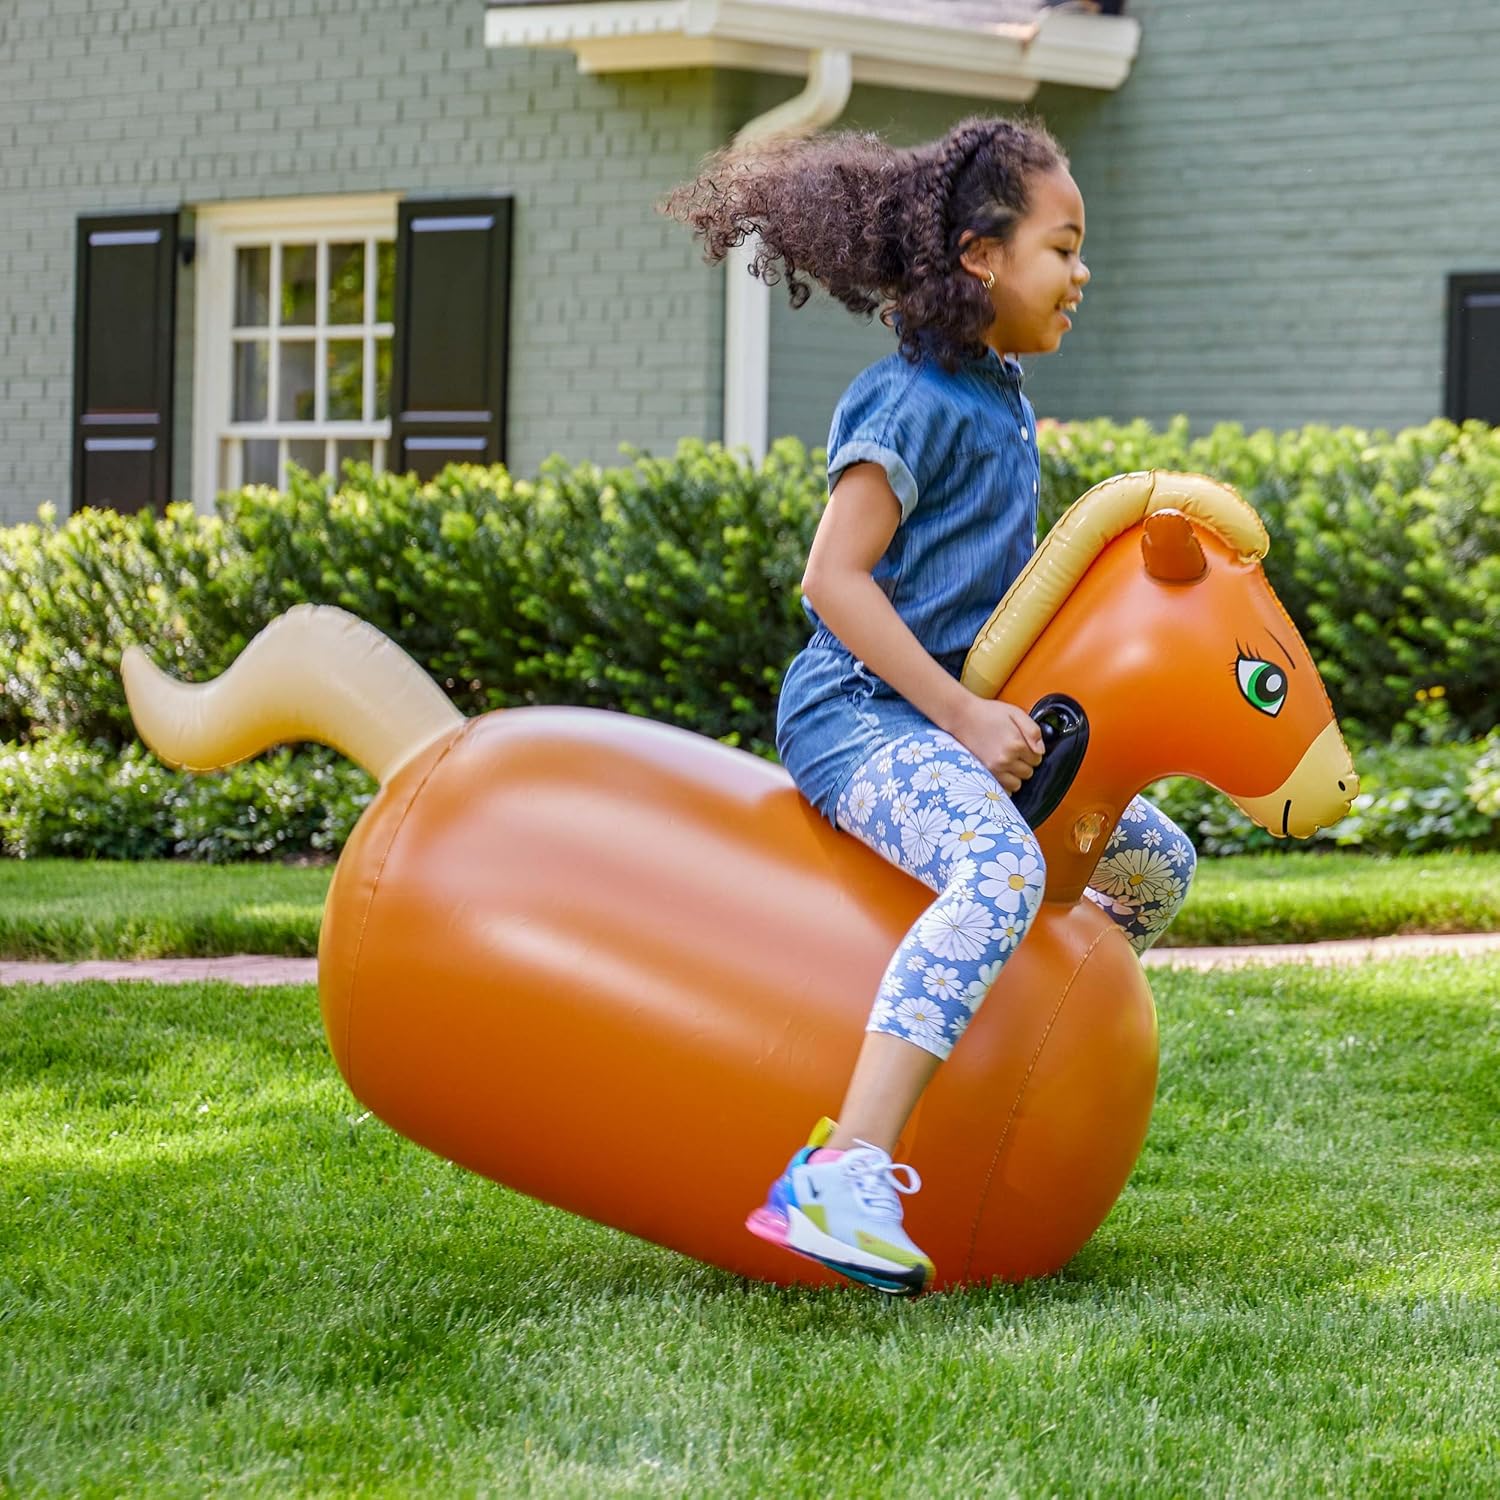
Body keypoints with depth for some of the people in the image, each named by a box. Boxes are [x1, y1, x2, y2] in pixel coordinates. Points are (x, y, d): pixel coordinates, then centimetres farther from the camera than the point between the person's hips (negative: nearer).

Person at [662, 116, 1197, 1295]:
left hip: (956, 717, 10)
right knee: (1001, 869, -37)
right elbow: (835, 577, -19)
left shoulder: (1001, 402, 16)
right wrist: (962, 714, -21)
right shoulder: (916, 402, -13)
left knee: (1157, 865, 15)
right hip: (859, 712, -10)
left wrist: (1003, 713, 17)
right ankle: (845, 1177, -49)